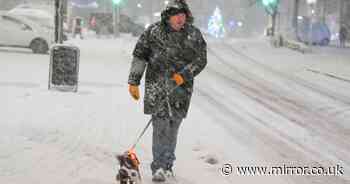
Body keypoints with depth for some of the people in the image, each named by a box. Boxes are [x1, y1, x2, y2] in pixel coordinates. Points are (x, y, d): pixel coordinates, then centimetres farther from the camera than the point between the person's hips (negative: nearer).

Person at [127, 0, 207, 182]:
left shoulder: (194, 34, 3)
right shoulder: (153, 31, 0)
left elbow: (201, 60, 1)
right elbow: (139, 56, 4)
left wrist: (184, 74, -14)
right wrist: (133, 82, 0)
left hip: (181, 86, 2)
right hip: (157, 83, -2)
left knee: (173, 124, 7)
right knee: (161, 123, -12)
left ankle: (167, 164, 20)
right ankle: (158, 167, -11)